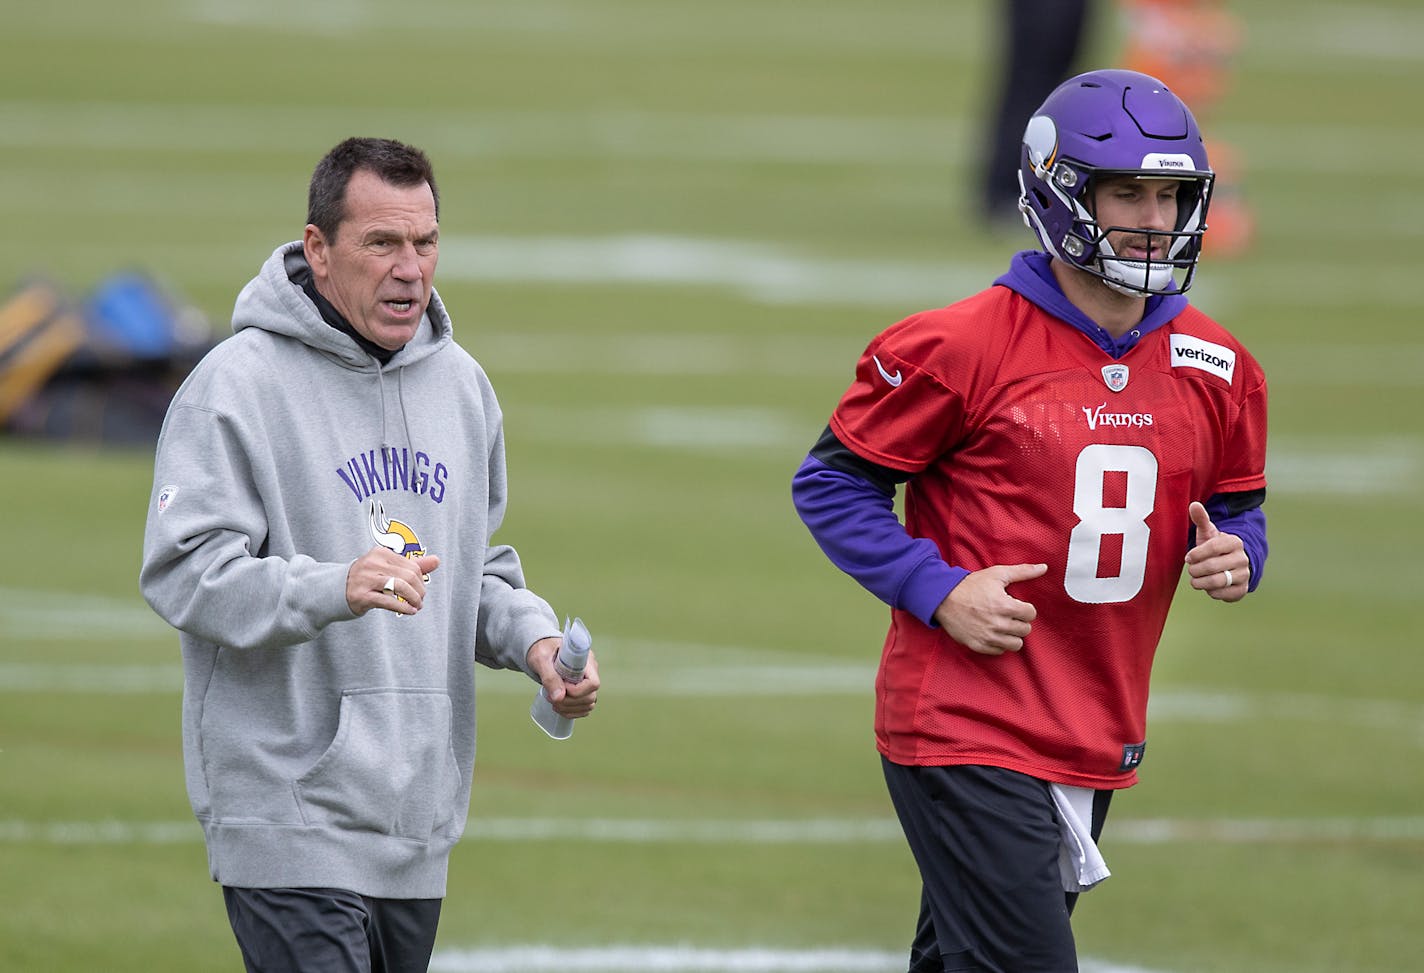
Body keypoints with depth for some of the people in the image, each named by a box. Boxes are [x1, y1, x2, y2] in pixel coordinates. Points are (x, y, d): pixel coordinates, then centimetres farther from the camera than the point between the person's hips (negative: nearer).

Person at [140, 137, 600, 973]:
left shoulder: (460, 383, 14)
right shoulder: (240, 385, -9)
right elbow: (184, 572, -15)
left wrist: (534, 638, 2)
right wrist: (335, 589, -30)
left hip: (420, 811, 7)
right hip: (289, 816, -7)